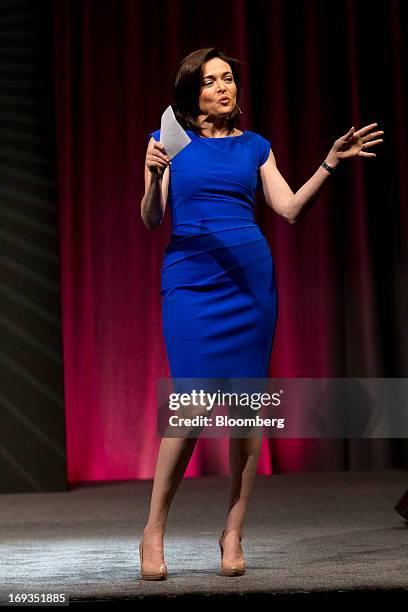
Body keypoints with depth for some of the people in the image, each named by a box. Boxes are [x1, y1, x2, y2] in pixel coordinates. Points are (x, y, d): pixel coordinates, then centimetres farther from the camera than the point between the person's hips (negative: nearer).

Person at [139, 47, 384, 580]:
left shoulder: (255, 146, 14)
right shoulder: (169, 141, 7)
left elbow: (290, 209, 6)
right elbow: (152, 220, 0)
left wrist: (330, 162, -3)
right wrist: (154, 175, -18)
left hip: (250, 276, 3)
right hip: (190, 278, -3)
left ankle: (233, 535, 9)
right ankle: (154, 532, 1)